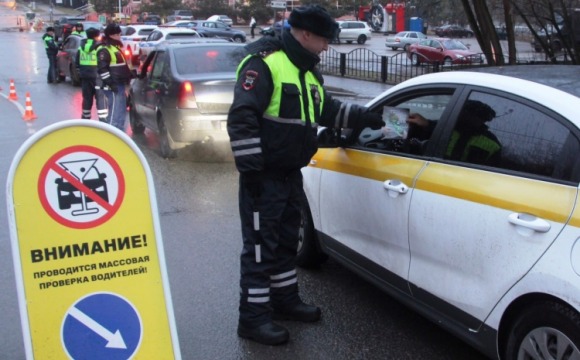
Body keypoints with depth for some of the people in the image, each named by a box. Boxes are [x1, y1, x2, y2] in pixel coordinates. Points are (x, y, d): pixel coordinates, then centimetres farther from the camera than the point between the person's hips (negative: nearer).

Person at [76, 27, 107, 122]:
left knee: (87, 98, 15)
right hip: (97, 76, -6)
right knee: (100, 98, -6)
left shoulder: (81, 47, 10)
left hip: (85, 76, 6)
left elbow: (77, 63, 14)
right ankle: (102, 119, -14)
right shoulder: (99, 47, -10)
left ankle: (85, 118, 23)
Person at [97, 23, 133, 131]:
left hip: (121, 85, 10)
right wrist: (111, 84, -22)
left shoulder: (117, 47, 19)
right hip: (113, 87, -10)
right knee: (115, 113, -12)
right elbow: (102, 69, -19)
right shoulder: (104, 50, -12)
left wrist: (127, 81, 24)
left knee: (122, 112, 16)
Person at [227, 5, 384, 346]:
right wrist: (250, 168, -22)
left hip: (291, 174, 9)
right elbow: (242, 118, -21)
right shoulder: (264, 63, -16)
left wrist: (368, 117, 13)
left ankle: (285, 299, 34)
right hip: (264, 176, -9)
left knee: (287, 240, 19)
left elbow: (329, 110, 23)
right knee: (260, 246, -3)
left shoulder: (308, 70, 14)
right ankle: (253, 317, 6)